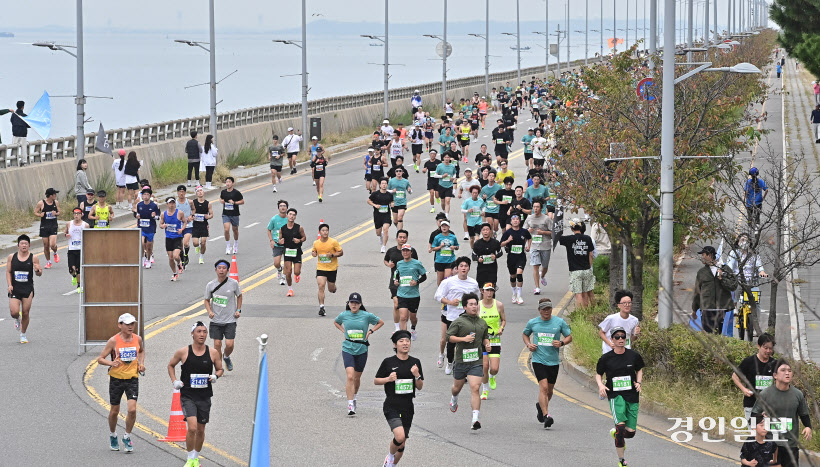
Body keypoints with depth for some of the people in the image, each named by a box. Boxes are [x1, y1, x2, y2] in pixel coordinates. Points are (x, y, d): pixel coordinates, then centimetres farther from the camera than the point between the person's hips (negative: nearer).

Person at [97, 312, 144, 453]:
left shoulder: (137, 339, 2)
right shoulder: (114, 341, -9)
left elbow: (142, 351, 26)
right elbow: (100, 359, -7)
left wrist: (141, 363, 8)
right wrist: (111, 363, -25)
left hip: (132, 378, 2)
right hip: (116, 378, -2)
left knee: (132, 409, -13)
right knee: (114, 410, 9)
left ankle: (127, 437, 7)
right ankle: (113, 436, 35)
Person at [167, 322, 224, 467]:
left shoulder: (213, 353, 0)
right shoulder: (183, 352, -4)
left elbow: (219, 369, 15)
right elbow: (171, 365, 13)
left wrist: (215, 376, -7)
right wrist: (175, 381, 0)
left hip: (204, 396, 3)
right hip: (188, 395, -3)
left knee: (200, 429, 11)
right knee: (192, 427, -18)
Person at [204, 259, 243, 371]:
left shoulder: (234, 283, -4)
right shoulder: (210, 285, -3)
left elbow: (239, 296, 13)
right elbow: (207, 300, 9)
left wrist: (238, 310, 2)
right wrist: (209, 311, -9)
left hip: (230, 320, -1)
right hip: (216, 320, 1)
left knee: (229, 344, -8)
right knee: (217, 344, -1)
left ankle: (226, 357, 25)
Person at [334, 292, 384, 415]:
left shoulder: (366, 316, -5)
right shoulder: (344, 315, -1)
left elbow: (380, 322, 11)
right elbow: (336, 322, 22)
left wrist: (370, 331, 0)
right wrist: (344, 331, 7)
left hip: (362, 349, 1)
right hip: (348, 349, -1)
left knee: (357, 377, 12)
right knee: (350, 376, -16)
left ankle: (354, 397, 40)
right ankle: (350, 405, -17)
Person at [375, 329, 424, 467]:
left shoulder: (415, 362, 6)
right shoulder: (388, 362, -3)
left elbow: (420, 387, 9)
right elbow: (376, 381, 5)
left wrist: (417, 376, -10)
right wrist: (388, 379, -13)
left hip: (407, 408, 4)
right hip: (391, 407, -4)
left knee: (402, 445, 8)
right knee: (400, 437, -23)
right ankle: (390, 454, 7)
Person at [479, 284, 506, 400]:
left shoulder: (499, 305, -1)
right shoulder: (478, 305, -4)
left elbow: (503, 320, 12)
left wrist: (501, 328, -7)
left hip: (495, 340, 1)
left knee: (494, 369, -7)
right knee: (484, 367, -8)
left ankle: (492, 377, 31)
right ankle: (485, 390, 14)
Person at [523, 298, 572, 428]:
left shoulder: (559, 322, 2)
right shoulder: (532, 323, 3)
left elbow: (569, 336, 9)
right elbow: (525, 334, 21)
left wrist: (562, 343, -11)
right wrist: (528, 344, 1)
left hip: (553, 362, 2)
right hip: (538, 360, -2)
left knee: (549, 390, 13)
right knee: (543, 387, -18)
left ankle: (541, 406, 43)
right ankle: (546, 415, -22)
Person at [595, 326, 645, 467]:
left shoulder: (634, 356, 2)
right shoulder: (606, 358, -2)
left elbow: (639, 370, 19)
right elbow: (598, 374, 10)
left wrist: (638, 382, 1)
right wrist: (600, 385, -10)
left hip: (632, 396, 3)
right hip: (615, 396, -3)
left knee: (630, 432, 3)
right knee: (621, 425, -21)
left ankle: (615, 433, 41)